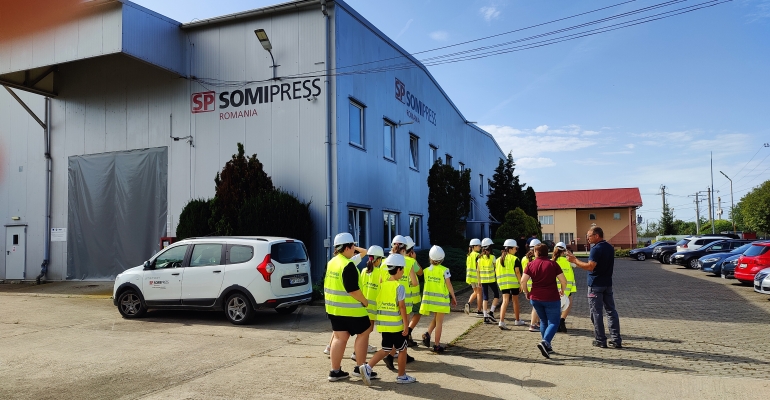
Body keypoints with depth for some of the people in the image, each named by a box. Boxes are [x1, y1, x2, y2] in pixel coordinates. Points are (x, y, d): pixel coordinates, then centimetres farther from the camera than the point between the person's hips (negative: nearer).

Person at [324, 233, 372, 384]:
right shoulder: (348, 265, -19)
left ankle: (335, 371, 15)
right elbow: (352, 289, -23)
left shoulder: (331, 263, 9)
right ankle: (361, 366, 7)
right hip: (350, 309, -8)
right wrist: (364, 301, -10)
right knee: (363, 333, 8)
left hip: (333, 307, 8)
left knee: (340, 337, 12)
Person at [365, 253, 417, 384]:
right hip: (396, 324, -6)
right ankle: (402, 376, 20)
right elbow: (402, 306, -15)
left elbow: (378, 303, 11)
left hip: (383, 324, 6)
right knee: (402, 349, 11)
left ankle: (368, 367, 1)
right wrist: (406, 324, -10)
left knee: (386, 349, 16)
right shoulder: (399, 287, -13)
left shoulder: (382, 285, 6)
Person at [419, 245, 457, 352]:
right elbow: (449, 286, -8)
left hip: (429, 298, 4)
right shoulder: (444, 270, -13)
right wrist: (454, 297, 2)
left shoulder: (426, 270, -3)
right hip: (441, 299, -4)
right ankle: (437, 345, 10)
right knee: (439, 322, 5)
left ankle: (427, 334, 1)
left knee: (436, 319, 23)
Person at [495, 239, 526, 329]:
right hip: (513, 283, -3)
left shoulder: (499, 259, 10)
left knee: (505, 301, -2)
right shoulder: (514, 259, -6)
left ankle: (501, 321, -19)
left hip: (503, 283, 4)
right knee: (515, 301, 14)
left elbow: (496, 272, 10)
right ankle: (517, 320, 29)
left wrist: (499, 282, 18)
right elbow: (517, 272, -11)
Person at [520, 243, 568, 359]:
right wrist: (562, 290, 13)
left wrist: (526, 292, 10)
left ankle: (547, 346, 22)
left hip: (535, 298, 3)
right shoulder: (553, 264, -4)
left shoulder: (531, 264, 0)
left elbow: (523, 281, -6)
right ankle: (545, 342, -20)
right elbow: (563, 281, -6)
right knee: (553, 322, 3)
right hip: (551, 298, -3)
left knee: (544, 321, 20)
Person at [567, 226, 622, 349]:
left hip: (596, 285, -8)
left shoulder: (596, 249, -17)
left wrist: (574, 260, -18)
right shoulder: (610, 248, 10)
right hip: (608, 284, 8)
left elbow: (590, 266, -25)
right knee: (611, 311, 10)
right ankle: (616, 340, 11)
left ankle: (600, 340, 4)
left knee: (596, 313, 0)